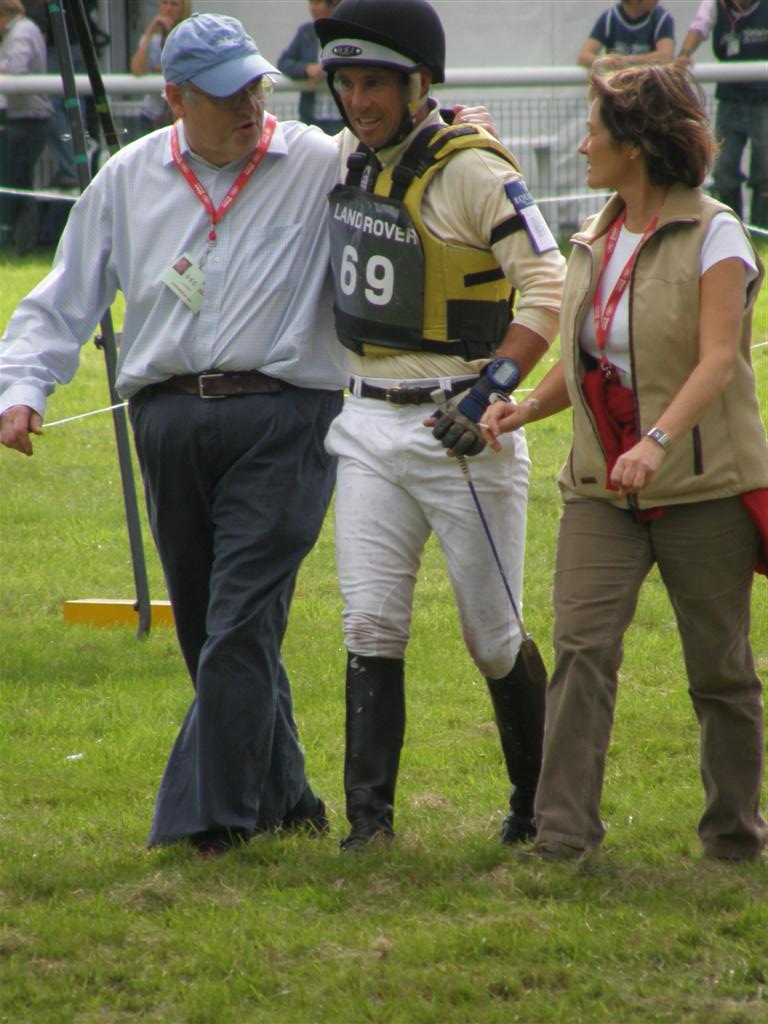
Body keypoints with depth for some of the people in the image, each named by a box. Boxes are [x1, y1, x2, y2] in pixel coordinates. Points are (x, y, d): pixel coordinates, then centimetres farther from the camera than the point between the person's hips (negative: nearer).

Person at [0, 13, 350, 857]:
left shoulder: (322, 167, 2)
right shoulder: (129, 179, 13)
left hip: (280, 417, -4)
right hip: (169, 422, 4)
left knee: (239, 627, -13)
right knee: (207, 632, 9)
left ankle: (210, 817, -11)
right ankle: (282, 797, 22)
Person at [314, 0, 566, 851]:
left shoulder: (472, 169, -14)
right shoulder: (349, 157, 8)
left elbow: (548, 284, -16)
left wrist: (498, 382, -24)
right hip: (368, 427, 6)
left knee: (494, 638, 3)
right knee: (371, 628, -3)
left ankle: (539, 806, 20)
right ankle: (369, 815, -1)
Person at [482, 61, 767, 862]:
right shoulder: (592, 246, 13)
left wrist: (658, 440, -33)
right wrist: (525, 407, -2)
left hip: (703, 487, -5)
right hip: (603, 488, 5)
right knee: (581, 647, -11)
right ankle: (563, 830, -14)